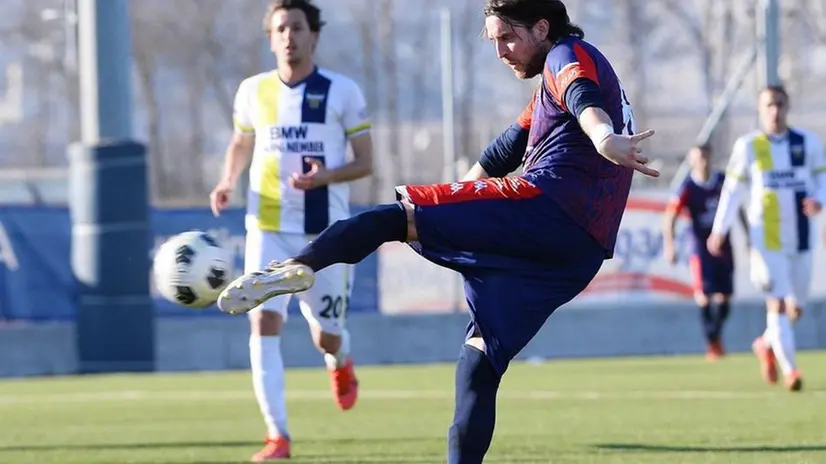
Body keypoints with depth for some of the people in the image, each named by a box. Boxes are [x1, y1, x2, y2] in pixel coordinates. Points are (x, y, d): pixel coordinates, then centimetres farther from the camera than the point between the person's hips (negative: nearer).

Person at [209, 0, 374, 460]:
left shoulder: (342, 92, -3)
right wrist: (228, 182, 2)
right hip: (269, 229, 1)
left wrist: (324, 176, -21)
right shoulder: (253, 91, 4)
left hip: (327, 232, -1)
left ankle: (340, 362, 48)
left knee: (326, 337, 8)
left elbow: (366, 162, -2)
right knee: (264, 323, -17)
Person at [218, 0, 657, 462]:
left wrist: (603, 137, -43)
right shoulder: (553, 85, 33)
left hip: (545, 206, -9)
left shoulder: (568, 56, 3)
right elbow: (508, 149, 43)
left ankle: (297, 268, -28)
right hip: (577, 251, 9)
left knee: (397, 215, -10)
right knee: (480, 360, 8)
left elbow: (583, 98, -22)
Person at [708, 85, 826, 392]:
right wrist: (719, 229, 3)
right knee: (777, 302, -11)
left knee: (796, 307, 8)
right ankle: (789, 369, -9)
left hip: (799, 237, 3)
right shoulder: (748, 146, 1)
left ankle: (767, 344, 37)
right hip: (766, 238, -3)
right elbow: (733, 188, 6)